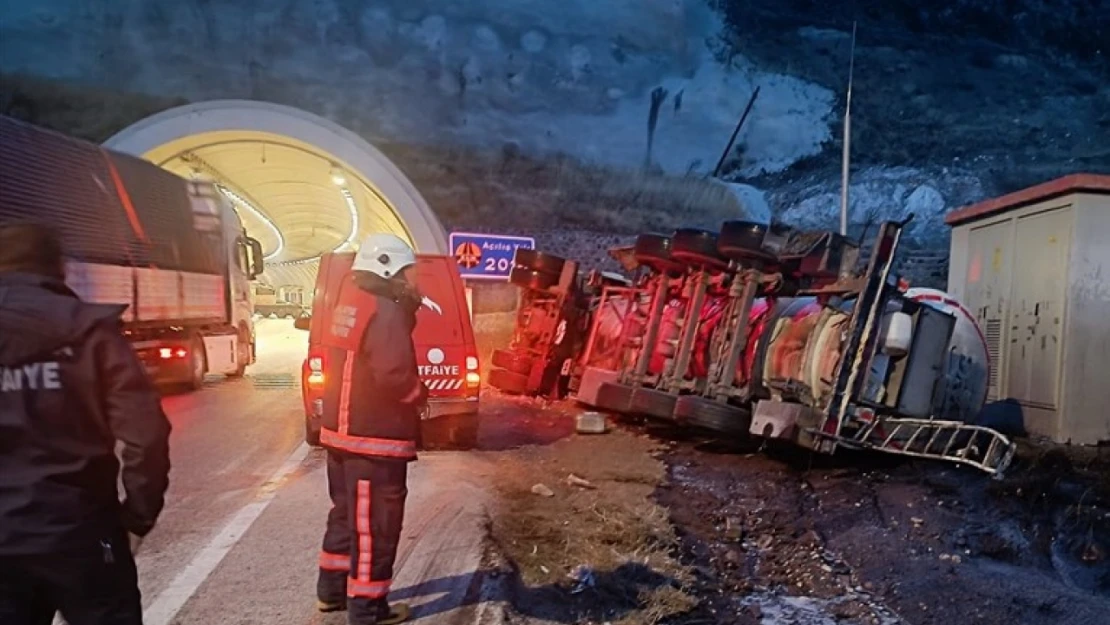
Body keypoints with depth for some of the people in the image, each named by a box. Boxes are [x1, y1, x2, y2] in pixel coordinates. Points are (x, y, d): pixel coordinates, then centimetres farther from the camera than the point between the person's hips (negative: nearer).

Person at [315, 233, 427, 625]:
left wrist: (408, 306, 6)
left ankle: (332, 589, 33)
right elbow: (393, 375, -28)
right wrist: (419, 394, -6)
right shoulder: (385, 312, -18)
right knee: (375, 523, 1)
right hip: (375, 437, -10)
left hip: (343, 430, 10)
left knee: (347, 512, 21)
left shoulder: (350, 305, 13)